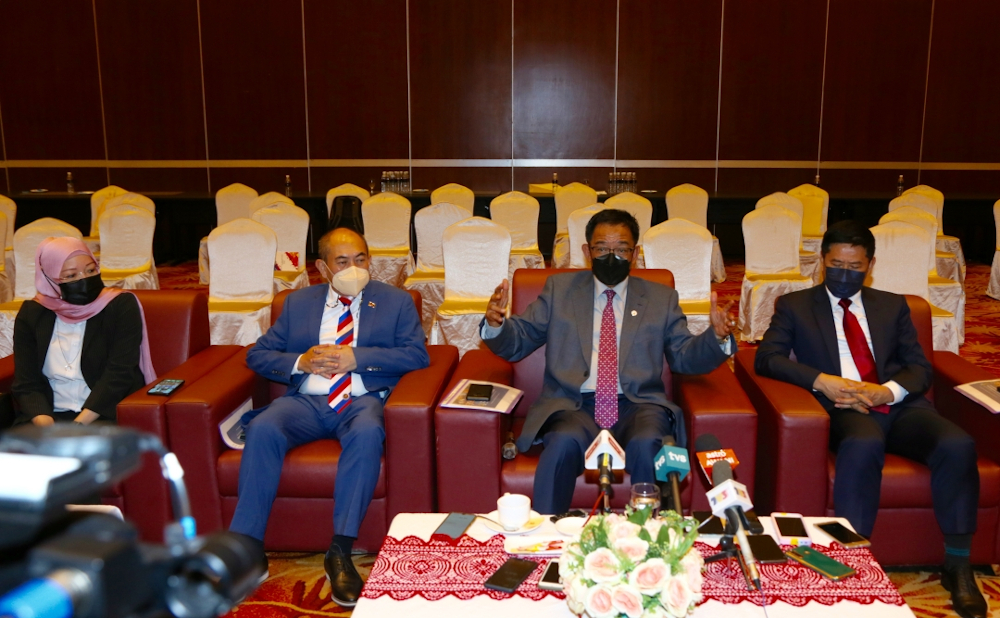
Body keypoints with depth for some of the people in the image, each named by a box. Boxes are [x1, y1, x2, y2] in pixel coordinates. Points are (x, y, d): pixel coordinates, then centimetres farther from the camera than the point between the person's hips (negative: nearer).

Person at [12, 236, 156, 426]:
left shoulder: (121, 306, -4)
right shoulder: (31, 314, 5)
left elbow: (119, 374, -12)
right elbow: (27, 383, 0)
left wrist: (78, 426, -20)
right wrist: (45, 424, -19)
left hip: (109, 415, -3)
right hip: (53, 415, 3)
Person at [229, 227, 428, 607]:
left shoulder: (396, 302, 13)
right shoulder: (298, 303, 20)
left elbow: (416, 354, -1)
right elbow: (258, 355, 16)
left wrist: (356, 357, -10)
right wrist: (300, 362, -5)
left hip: (363, 401, -2)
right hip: (305, 401, 2)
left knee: (367, 433, -36)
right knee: (262, 429, -29)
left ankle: (340, 553, -31)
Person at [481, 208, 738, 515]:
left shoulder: (661, 299, 18)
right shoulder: (559, 289, 16)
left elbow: (684, 357, 12)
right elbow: (517, 342, 12)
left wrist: (717, 337, -8)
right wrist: (496, 324, -10)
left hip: (638, 407, 1)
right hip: (572, 406, 0)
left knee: (646, 445, -33)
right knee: (564, 442, -34)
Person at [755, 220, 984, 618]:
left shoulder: (893, 306, 22)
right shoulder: (795, 306, 13)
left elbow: (920, 368, 13)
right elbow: (766, 359, 0)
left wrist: (887, 391, -9)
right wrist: (821, 381, -15)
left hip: (900, 406, 4)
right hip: (846, 409, -3)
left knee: (958, 445, -26)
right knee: (863, 445, -37)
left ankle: (957, 566, -11)